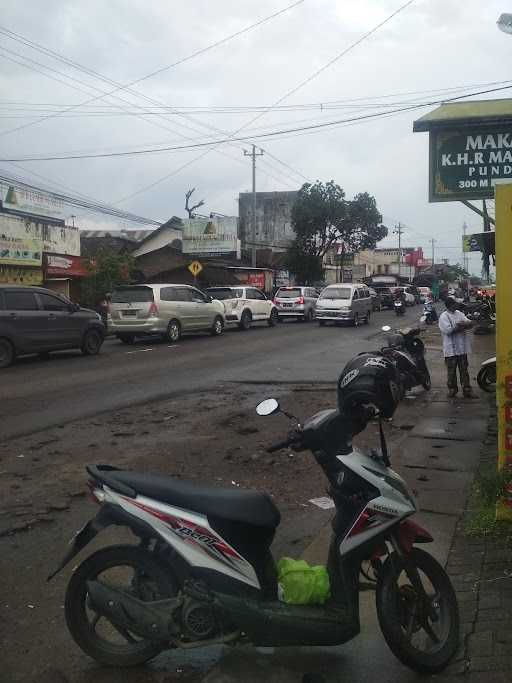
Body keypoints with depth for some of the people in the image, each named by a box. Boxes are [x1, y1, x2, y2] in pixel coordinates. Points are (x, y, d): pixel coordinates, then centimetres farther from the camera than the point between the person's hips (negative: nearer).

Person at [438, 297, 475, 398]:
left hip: (462, 348, 5)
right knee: (451, 371, 5)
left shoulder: (459, 313, 10)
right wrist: (463, 326, -13)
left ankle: (467, 390, 14)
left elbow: (470, 323, 1)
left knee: (464, 370, 10)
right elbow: (448, 330, -21)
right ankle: (452, 389, 19)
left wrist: (462, 324, -20)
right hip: (451, 349, -5)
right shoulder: (444, 316, -9)